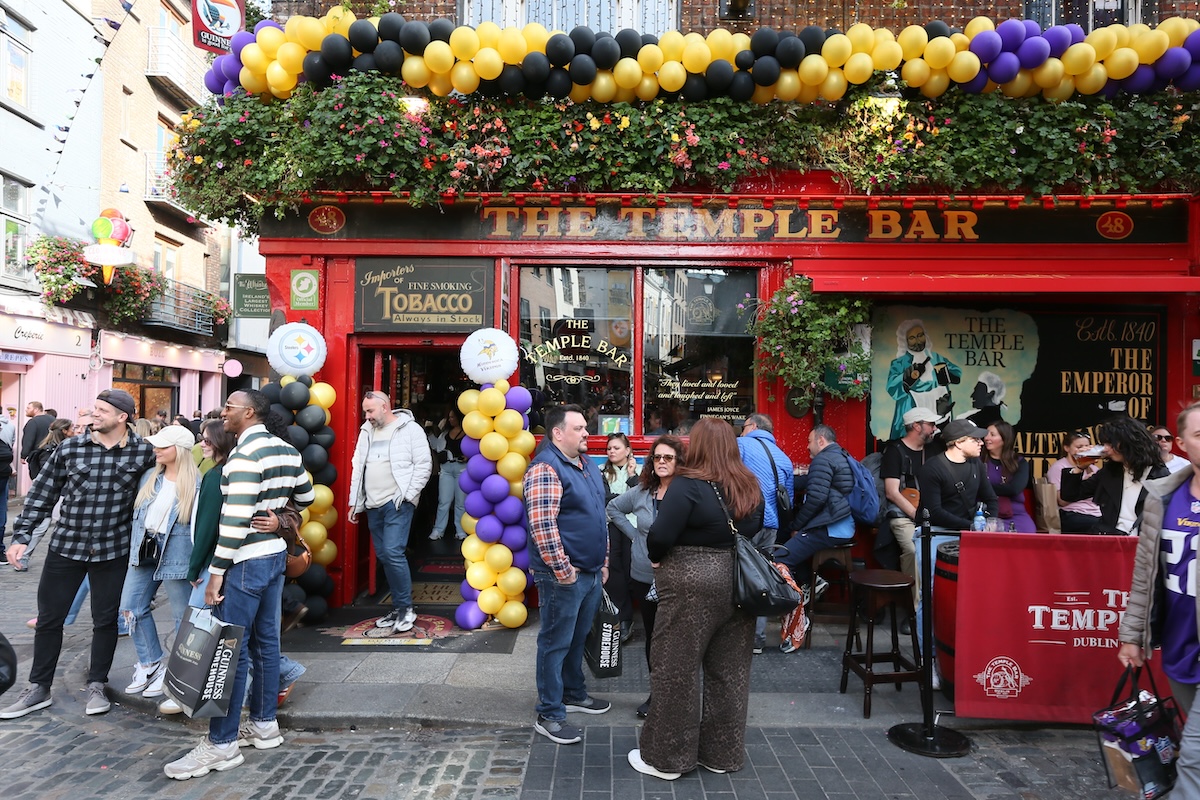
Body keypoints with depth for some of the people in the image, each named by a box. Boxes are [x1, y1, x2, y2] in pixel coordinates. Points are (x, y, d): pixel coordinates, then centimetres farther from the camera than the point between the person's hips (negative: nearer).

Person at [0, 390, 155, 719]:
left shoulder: (144, 452, -7)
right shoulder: (70, 448, -3)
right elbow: (42, 493, 3)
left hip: (113, 550, -1)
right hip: (65, 546, 2)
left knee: (105, 621, 9)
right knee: (49, 618, 10)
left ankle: (96, 685, 26)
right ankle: (38, 688, 26)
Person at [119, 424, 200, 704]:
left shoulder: (196, 483, -10)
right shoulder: (150, 477, 10)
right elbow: (137, 513, 19)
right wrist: (136, 545, 14)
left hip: (177, 552, -7)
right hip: (145, 549, 7)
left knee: (181, 615, 2)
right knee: (131, 607, 9)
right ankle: (151, 663, 24)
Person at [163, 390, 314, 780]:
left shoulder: (245, 454, -17)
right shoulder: (287, 450, 9)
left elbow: (236, 519, -22)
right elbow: (305, 497, 21)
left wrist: (216, 571, -18)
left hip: (247, 560, -9)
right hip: (276, 554, 9)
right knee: (266, 641, 15)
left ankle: (222, 744, 4)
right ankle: (265, 725, 24)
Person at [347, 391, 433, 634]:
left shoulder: (410, 429, -5)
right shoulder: (367, 431, 13)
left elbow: (424, 464, -8)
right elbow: (358, 468, 18)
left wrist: (408, 494, -13)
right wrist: (355, 503, 16)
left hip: (397, 503, -7)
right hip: (373, 505, 7)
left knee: (393, 553, -15)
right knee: (383, 556, 9)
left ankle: (406, 608, -1)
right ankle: (398, 607, 20)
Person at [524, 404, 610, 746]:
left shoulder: (587, 464, 12)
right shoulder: (545, 468, -17)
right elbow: (541, 525, -24)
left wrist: (603, 561, 19)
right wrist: (562, 569, -21)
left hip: (591, 572, 9)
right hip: (563, 575, -9)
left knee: (578, 637, 21)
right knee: (556, 643, 3)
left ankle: (574, 693, 38)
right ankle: (549, 716, 14)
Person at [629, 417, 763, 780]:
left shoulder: (688, 484, -15)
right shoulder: (751, 486, 5)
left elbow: (661, 535, -21)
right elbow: (757, 533, 14)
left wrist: (656, 558, -2)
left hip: (691, 586, -6)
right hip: (739, 584, 7)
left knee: (677, 669, 6)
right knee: (729, 670, 14)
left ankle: (666, 757, 18)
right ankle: (723, 752, 28)